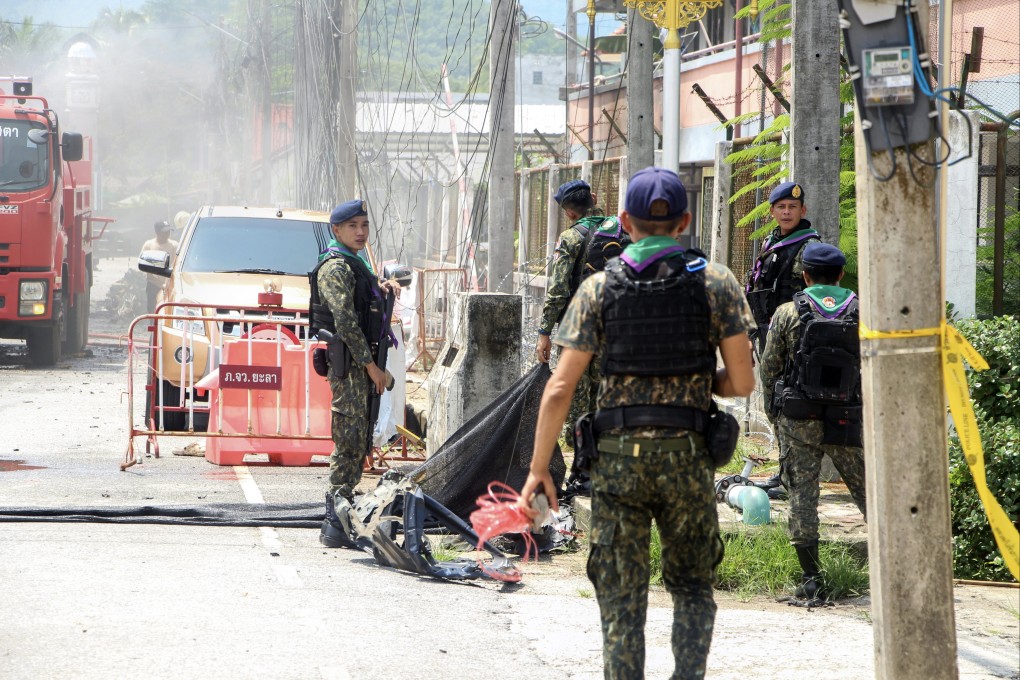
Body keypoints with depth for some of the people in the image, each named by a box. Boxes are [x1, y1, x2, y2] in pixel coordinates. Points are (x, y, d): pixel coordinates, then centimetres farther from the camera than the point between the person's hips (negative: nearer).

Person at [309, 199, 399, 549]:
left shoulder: (355, 264, 19)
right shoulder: (335, 267, -11)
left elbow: (367, 289, 41)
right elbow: (346, 321, -18)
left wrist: (383, 285, 17)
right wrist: (371, 366, -19)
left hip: (362, 365, 10)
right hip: (347, 363, -10)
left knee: (359, 443, 11)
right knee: (350, 442, -13)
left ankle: (341, 520, 15)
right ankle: (336, 526, -14)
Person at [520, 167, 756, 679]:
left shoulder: (599, 288, 2)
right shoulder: (716, 283, 1)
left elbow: (560, 388, -2)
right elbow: (741, 383, 0)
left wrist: (539, 468, 2)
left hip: (616, 456, 0)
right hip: (686, 455, 0)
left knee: (621, 598, 5)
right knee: (691, 586, 16)